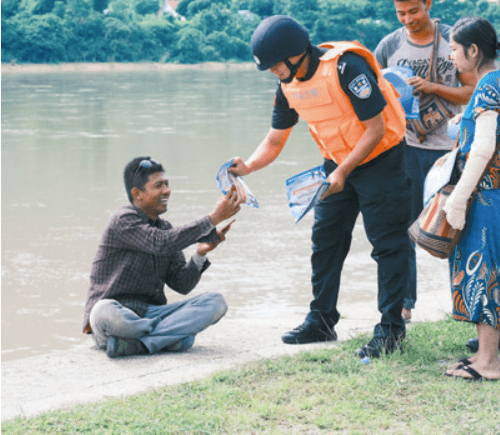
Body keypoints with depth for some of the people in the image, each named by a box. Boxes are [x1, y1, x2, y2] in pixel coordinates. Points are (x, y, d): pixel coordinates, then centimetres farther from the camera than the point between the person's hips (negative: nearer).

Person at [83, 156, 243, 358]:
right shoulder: (124, 221, -7)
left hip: (152, 313, 7)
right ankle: (174, 334, -22)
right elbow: (162, 244, -25)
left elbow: (182, 285, 10)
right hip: (118, 312, -7)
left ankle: (136, 344, -31)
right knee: (104, 312, -43)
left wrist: (200, 254, -9)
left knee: (215, 302, -14)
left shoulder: (164, 227, 17)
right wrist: (213, 219, -22)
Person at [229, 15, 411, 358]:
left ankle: (391, 328, -1)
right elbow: (275, 141, 5)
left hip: (380, 159, -7)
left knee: (388, 244, -6)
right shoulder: (289, 85, -4)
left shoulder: (347, 67, -27)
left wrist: (343, 172, -26)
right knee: (325, 240, 7)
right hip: (338, 162, 8)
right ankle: (322, 321, 16)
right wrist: (248, 167, -13)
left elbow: (376, 128, -23)